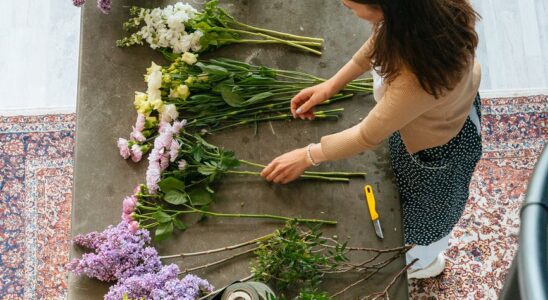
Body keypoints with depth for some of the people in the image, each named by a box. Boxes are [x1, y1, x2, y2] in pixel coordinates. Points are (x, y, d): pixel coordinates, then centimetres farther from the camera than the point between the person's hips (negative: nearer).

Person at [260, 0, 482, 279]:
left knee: (427, 205, 27)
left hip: (436, 145, -7)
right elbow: (383, 37, -6)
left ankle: (423, 262, 62)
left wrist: (307, 157, -15)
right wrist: (332, 84, -3)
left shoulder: (416, 78, -48)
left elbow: (369, 136, -30)